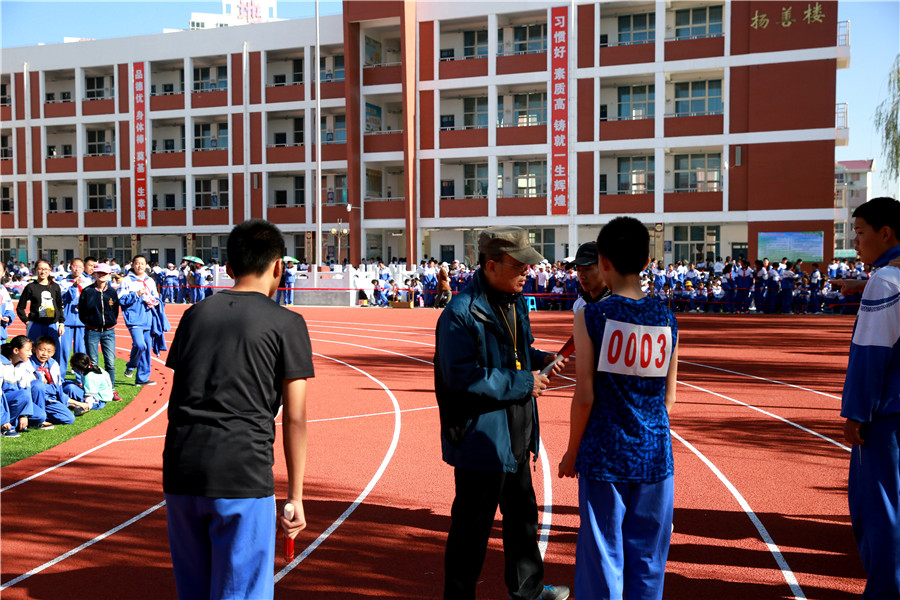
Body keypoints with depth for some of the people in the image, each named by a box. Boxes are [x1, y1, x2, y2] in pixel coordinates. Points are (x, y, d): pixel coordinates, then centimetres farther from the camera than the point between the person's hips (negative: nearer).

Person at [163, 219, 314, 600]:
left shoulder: (194, 314, 13)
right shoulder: (286, 324, -1)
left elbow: (181, 396, 17)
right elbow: (294, 418, -2)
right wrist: (295, 496, 4)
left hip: (180, 471, 5)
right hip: (242, 475, -5)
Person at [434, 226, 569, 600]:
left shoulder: (516, 302, 9)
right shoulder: (461, 313, -22)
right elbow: (462, 377, -27)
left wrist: (540, 360, 1)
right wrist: (523, 383, -23)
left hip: (515, 437, 10)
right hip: (481, 439, -10)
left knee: (523, 515, 24)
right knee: (472, 527, 3)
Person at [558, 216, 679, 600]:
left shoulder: (592, 317, -11)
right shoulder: (666, 319, 0)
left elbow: (585, 397, -11)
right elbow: (668, 397, 4)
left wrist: (572, 453, 1)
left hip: (604, 456, -3)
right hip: (655, 455, 3)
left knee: (602, 558, 8)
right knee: (647, 560, 14)